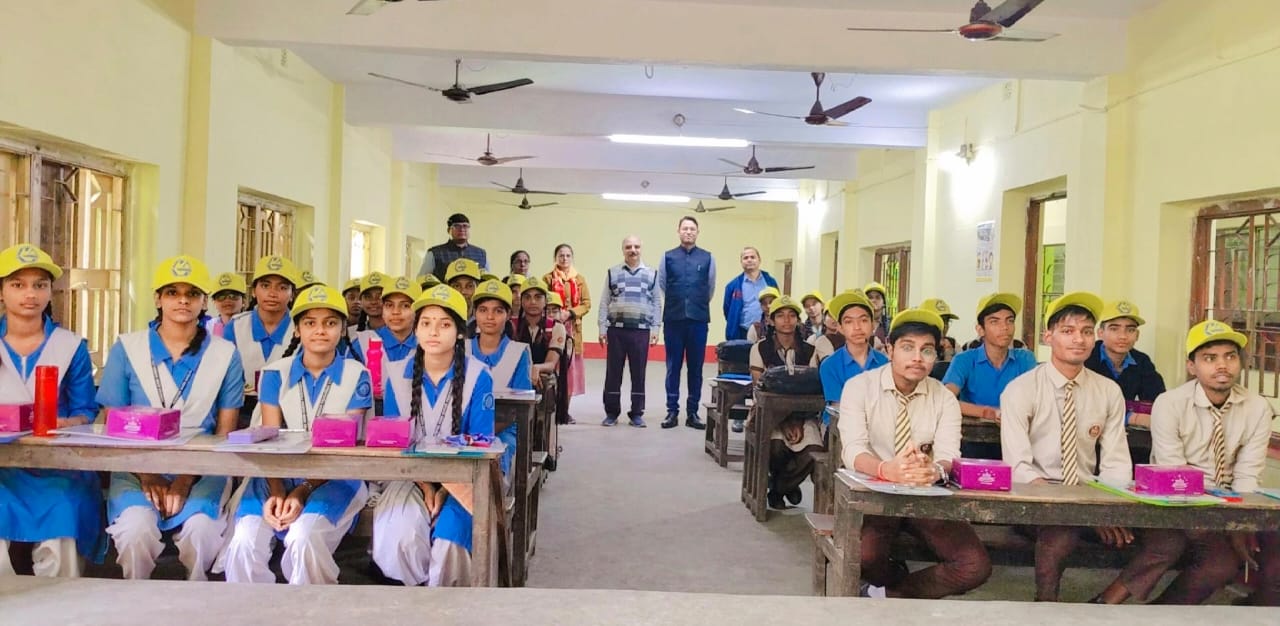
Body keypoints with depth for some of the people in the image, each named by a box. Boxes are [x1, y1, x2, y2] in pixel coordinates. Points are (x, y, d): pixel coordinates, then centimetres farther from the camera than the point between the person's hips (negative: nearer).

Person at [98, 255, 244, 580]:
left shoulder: (226, 355, 4)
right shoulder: (126, 349, 5)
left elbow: (225, 433, 3)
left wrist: (187, 480, -12)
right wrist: (147, 476, -11)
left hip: (202, 470, 0)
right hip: (138, 468, 0)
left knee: (200, 528, -30)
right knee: (136, 529, -30)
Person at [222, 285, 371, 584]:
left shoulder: (356, 376, 0)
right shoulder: (275, 373, 6)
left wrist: (303, 491, -20)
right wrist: (276, 491, -21)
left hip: (335, 478, -2)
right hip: (280, 473, 2)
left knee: (303, 536, -31)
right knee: (244, 540, -25)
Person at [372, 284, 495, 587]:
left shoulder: (478, 377, -9)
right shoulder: (398, 378, 0)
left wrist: (446, 488, -20)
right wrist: (424, 486, -14)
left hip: (460, 480, -2)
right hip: (411, 476, 2)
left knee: (449, 534, -29)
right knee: (401, 535, -26)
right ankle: (423, 586, 5)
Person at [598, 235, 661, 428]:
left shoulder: (651, 274, 9)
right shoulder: (612, 273, 8)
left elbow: (657, 303, 8)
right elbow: (604, 302, 6)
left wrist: (655, 328, 0)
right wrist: (602, 328, 0)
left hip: (641, 331, 0)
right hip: (616, 329, 0)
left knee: (639, 373, 4)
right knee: (613, 372, 3)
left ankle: (637, 414, 13)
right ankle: (612, 412, 13)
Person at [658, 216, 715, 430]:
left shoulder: (707, 258, 2)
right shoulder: (668, 257, 2)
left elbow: (711, 287, 13)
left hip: (698, 319, 0)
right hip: (673, 319, 0)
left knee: (696, 367, 5)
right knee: (673, 366, 4)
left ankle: (692, 412, 12)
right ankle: (672, 411, 11)